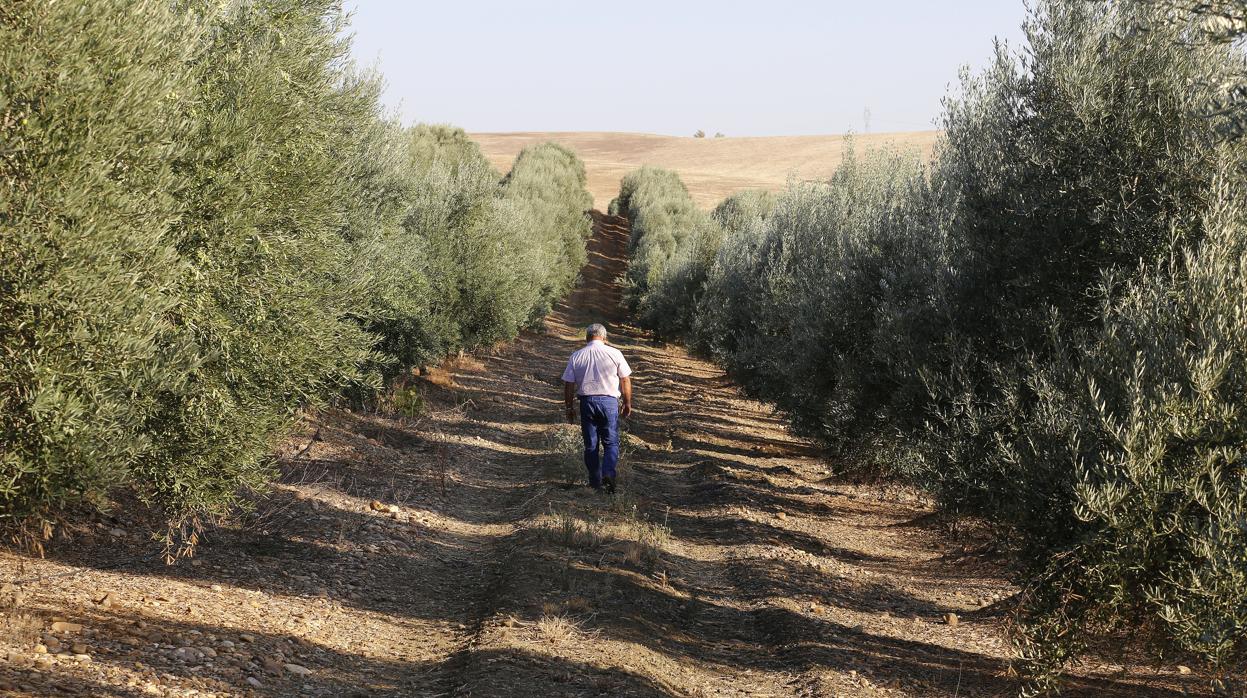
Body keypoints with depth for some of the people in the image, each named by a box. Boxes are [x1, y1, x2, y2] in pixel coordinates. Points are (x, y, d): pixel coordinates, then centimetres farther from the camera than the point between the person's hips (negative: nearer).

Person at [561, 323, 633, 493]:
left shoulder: (576, 357, 4)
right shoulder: (614, 353, -1)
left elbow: (568, 385, 4)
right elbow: (625, 381, 0)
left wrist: (569, 408, 14)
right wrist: (627, 404, 10)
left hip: (586, 402, 2)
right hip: (609, 401, -2)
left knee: (590, 445, 10)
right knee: (611, 442, 5)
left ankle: (595, 481, 13)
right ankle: (608, 473, -16)